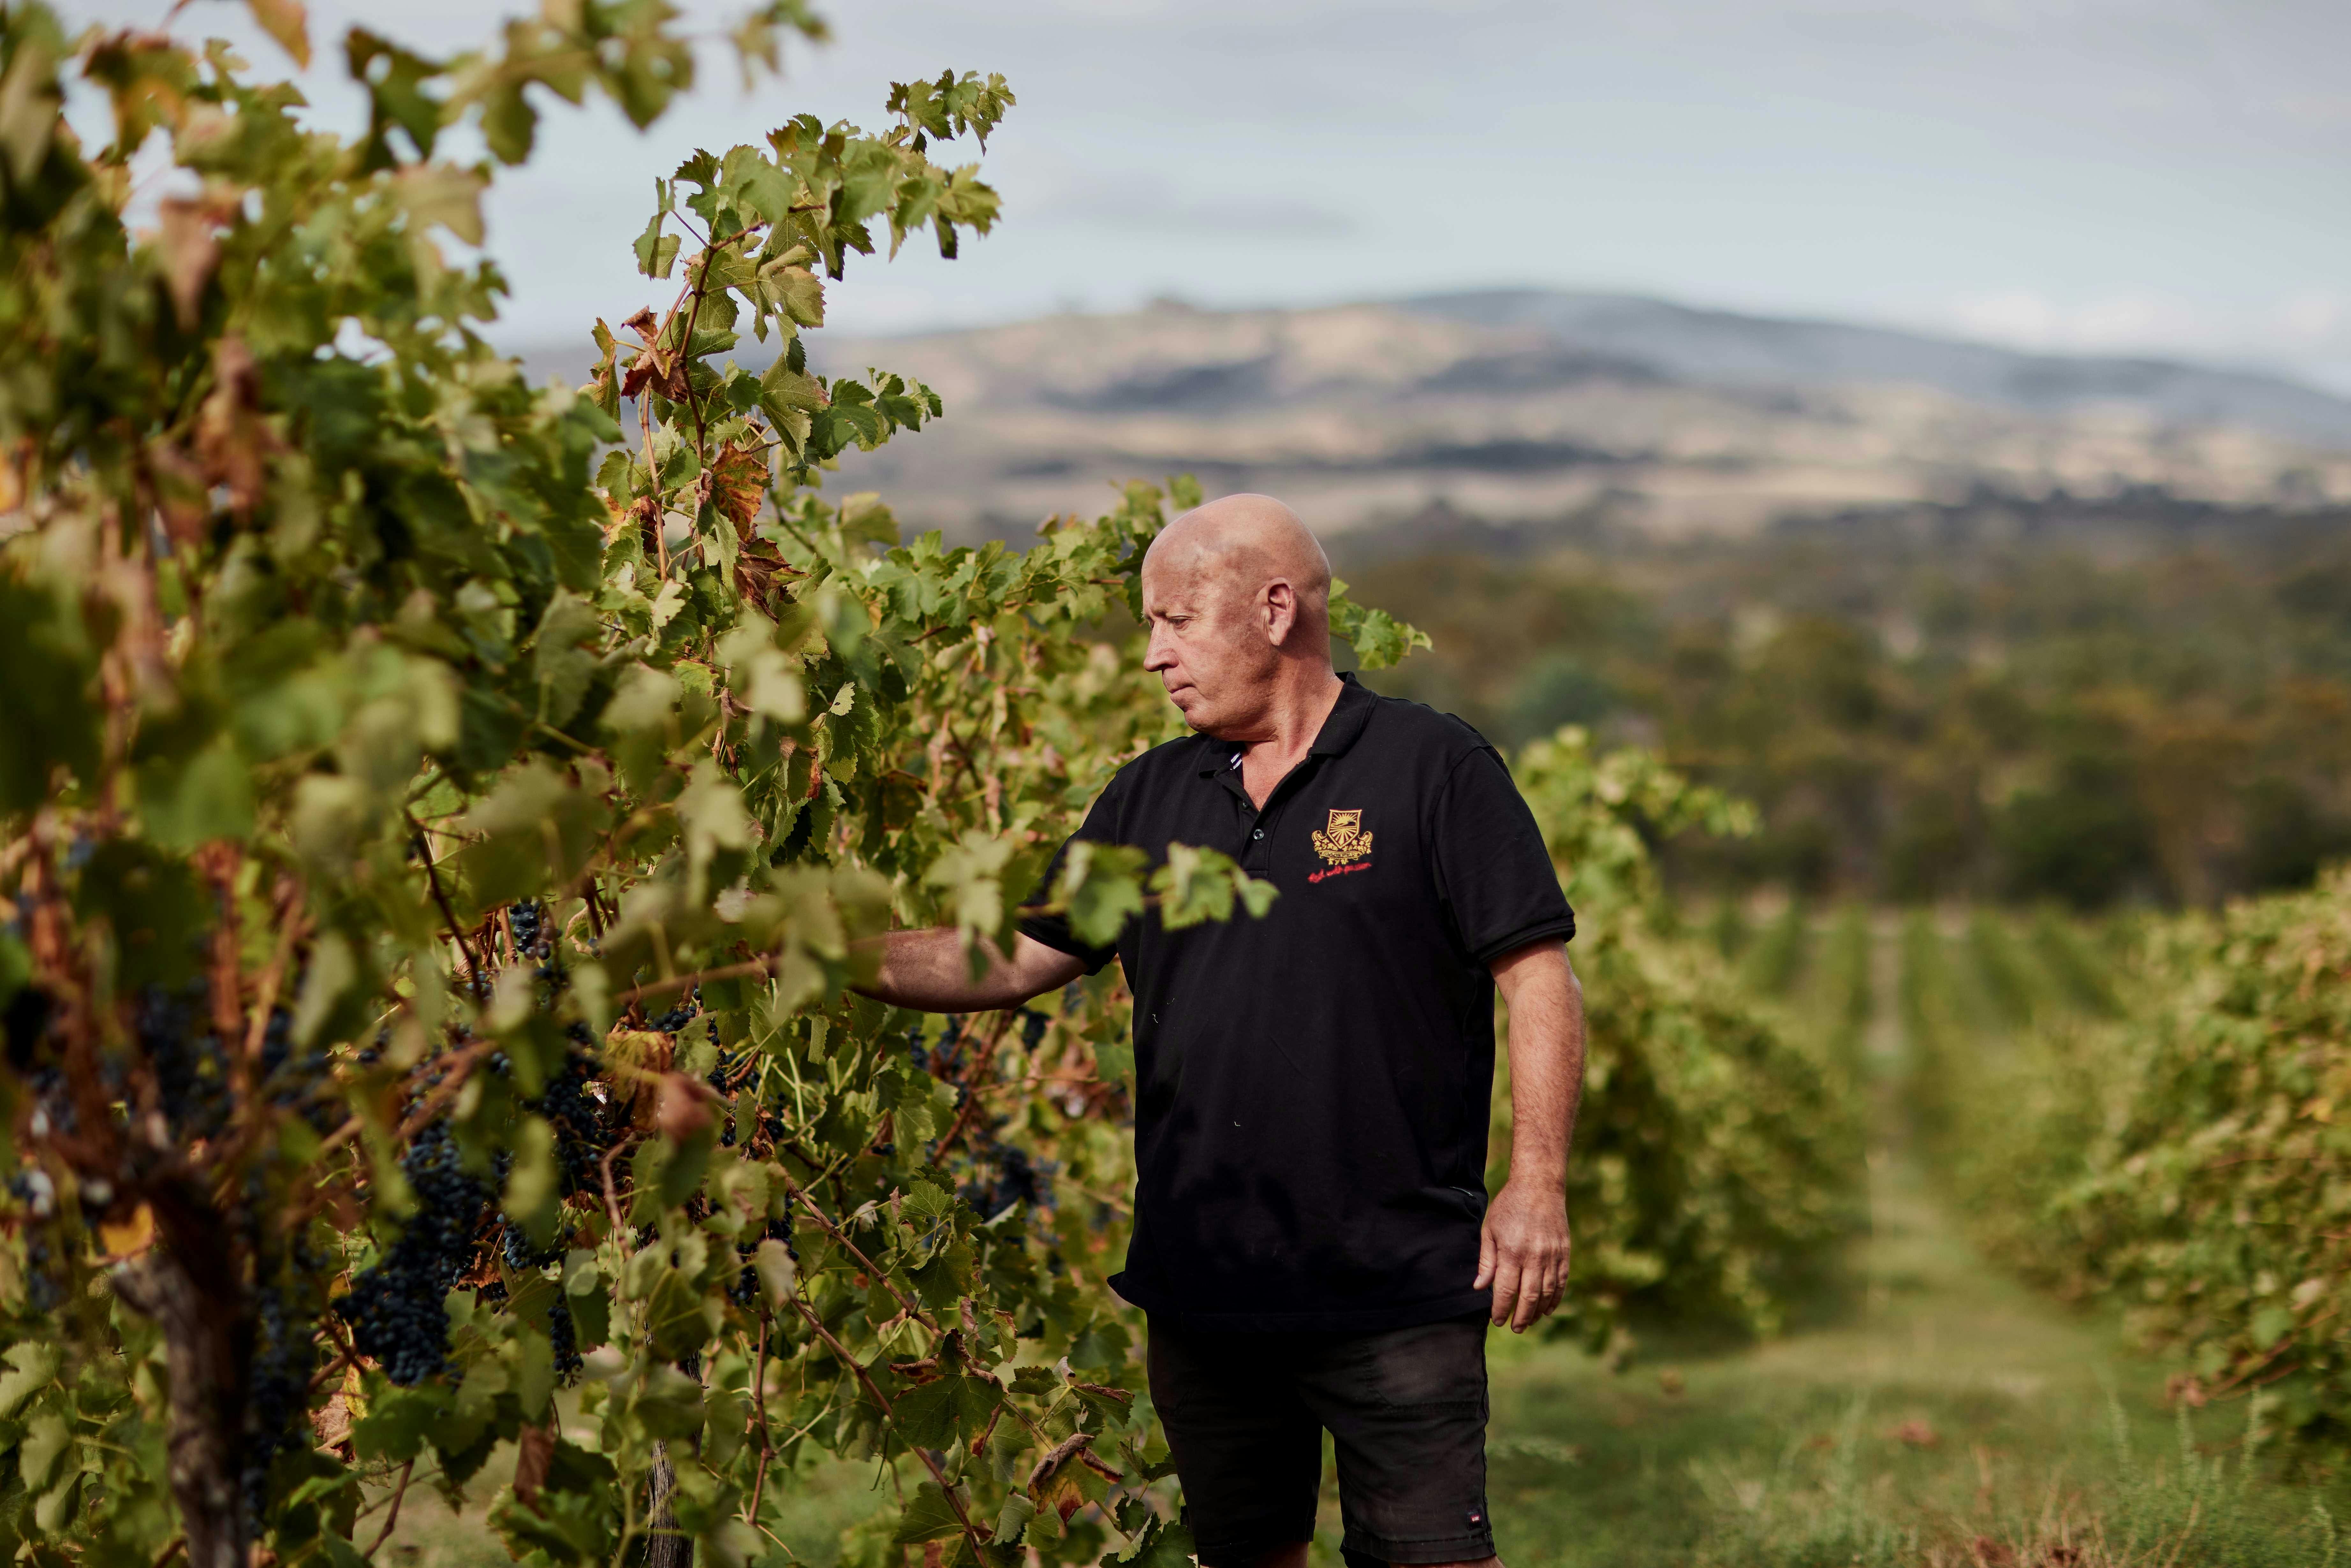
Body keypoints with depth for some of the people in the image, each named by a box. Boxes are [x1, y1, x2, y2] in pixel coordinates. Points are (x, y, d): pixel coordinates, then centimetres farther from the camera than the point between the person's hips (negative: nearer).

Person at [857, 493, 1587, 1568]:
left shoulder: (1434, 769, -4)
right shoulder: (1151, 796, 11)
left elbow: (1538, 978, -7)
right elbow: (1016, 959, 13)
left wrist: (1535, 1186, -14)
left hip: (1396, 1289, -5)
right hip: (1201, 1294, 5)